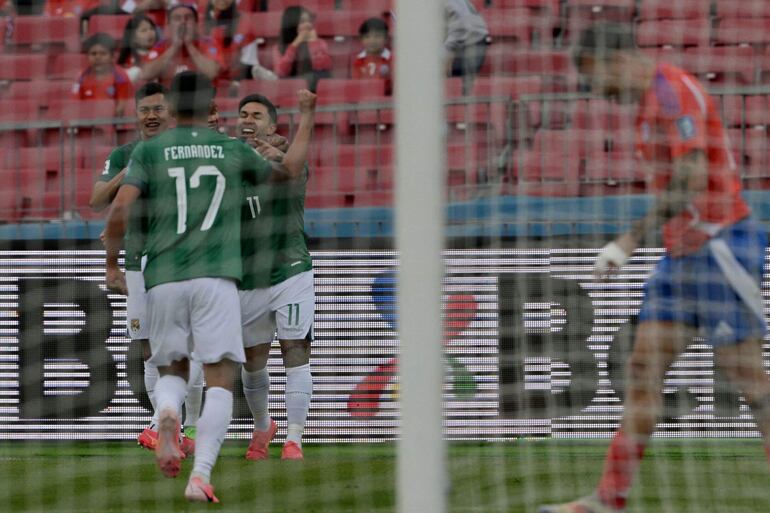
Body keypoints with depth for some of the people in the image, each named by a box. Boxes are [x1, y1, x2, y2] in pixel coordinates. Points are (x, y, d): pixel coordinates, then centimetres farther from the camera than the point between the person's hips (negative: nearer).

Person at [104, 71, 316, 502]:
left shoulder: (149, 151, 6)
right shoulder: (233, 150, 8)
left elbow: (121, 209, -6)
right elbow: (291, 169, 22)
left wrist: (112, 263, 7)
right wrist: (306, 117, 34)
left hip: (163, 279, 1)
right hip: (215, 279, -1)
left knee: (173, 369, 18)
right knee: (221, 381, -1)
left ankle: (167, 411, -17)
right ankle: (201, 475, -19)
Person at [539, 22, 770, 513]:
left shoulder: (675, 91, -14)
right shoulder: (652, 100, 16)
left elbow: (692, 182, -22)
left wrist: (632, 238, -21)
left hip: (719, 244, -10)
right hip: (683, 250, 10)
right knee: (645, 365, 4)